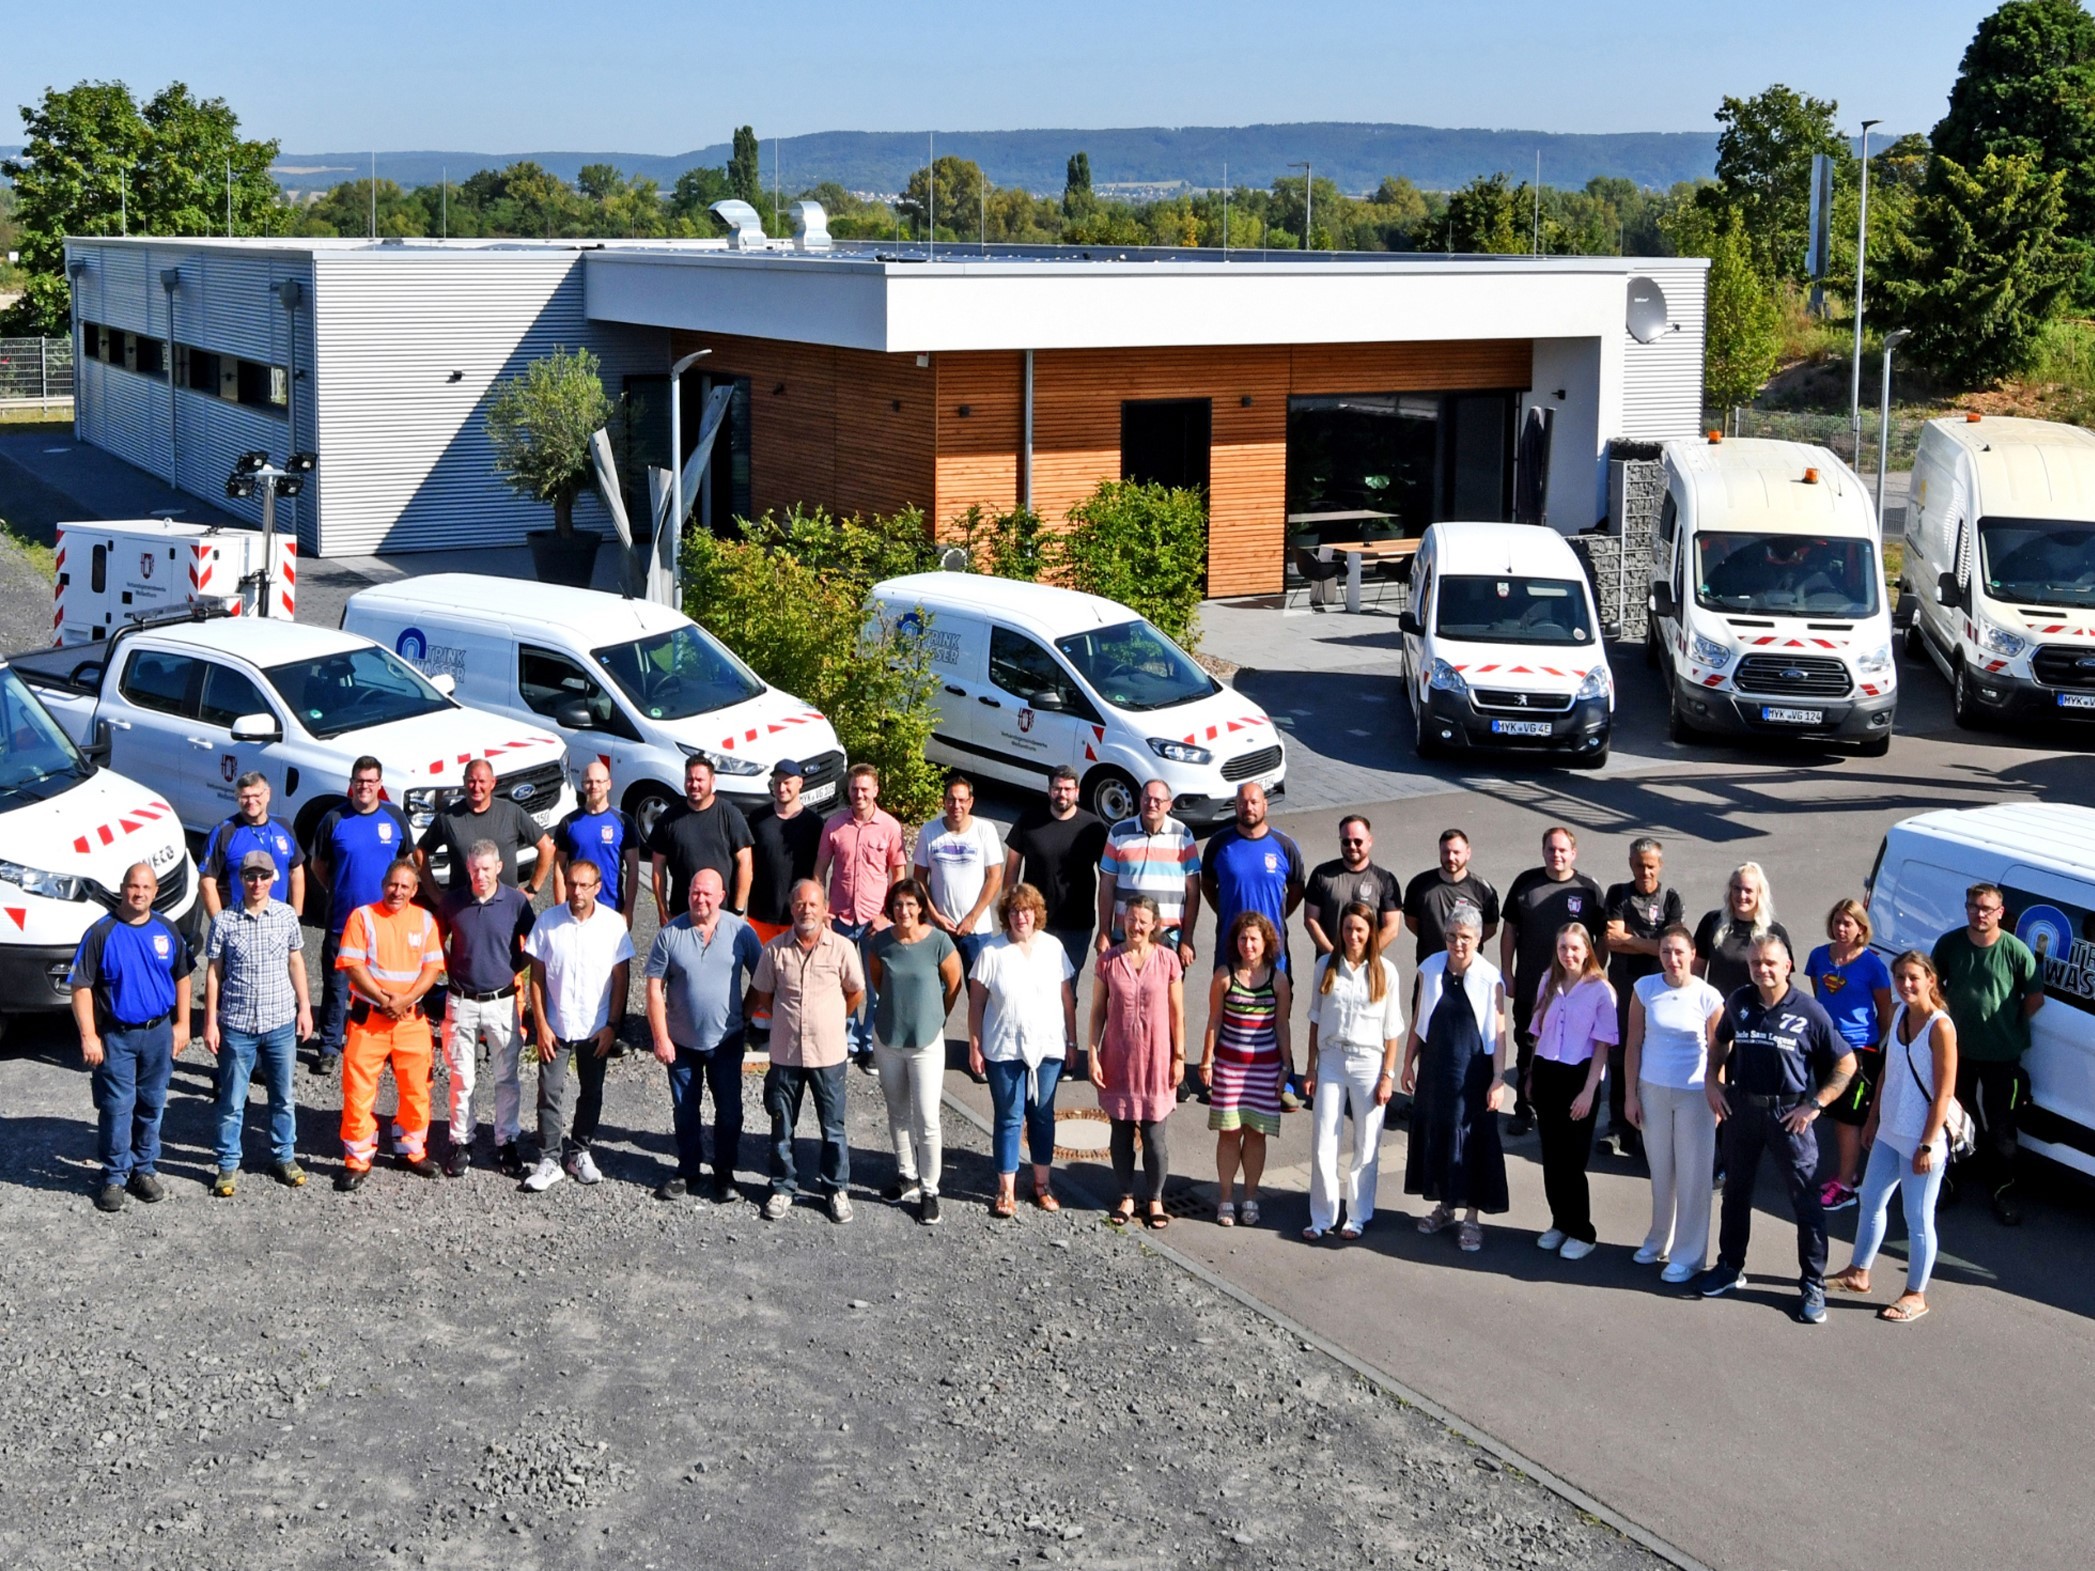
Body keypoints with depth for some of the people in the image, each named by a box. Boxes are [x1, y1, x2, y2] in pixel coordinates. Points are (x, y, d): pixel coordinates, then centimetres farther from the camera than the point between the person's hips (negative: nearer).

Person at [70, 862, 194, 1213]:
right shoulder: (101, 933, -10)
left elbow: (182, 978, 12)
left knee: (151, 1105, 12)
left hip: (159, 1033, 4)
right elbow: (81, 987, -9)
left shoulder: (166, 931, 3)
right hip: (116, 1036, -4)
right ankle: (114, 1176, 10)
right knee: (116, 1108, -1)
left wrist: (182, 1024, 7)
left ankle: (145, 1169, 26)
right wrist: (88, 1036, -13)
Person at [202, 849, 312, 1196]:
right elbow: (213, 973, -1)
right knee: (232, 1102, 7)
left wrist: (304, 1007, 6)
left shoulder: (286, 916, 0)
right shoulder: (224, 921, -6)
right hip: (237, 1025, -2)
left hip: (281, 1023, 2)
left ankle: (284, 1156, 28)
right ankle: (228, 1165, 18)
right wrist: (210, 1022, -3)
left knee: (284, 1097, 13)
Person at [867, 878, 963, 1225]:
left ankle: (929, 1190, 6)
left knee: (927, 1119, -4)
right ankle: (906, 1176, 33)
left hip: (927, 1042, -3)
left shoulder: (938, 942, -15)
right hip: (887, 1039, 4)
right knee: (898, 1113, 17)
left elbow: (955, 986, -1)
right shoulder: (881, 942, -6)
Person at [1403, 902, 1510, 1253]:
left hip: (1472, 1073, -4)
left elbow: (1499, 1034, -9)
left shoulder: (1490, 979, -11)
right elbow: (1418, 1022, 8)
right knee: (1434, 1134, 13)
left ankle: (1471, 1218, 12)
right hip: (1433, 1069, 4)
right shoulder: (1429, 970, -1)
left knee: (1473, 1141, 1)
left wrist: (1498, 1080, -12)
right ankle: (1444, 1207, 30)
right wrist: (1408, 1063, 10)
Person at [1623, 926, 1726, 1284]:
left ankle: (1689, 1256, 13)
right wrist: (1631, 1094, 1)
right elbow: (1634, 1044, 2)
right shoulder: (1645, 988, -3)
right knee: (1659, 1171, 14)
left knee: (1692, 1175, 3)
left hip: (1694, 1094, -2)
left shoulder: (1708, 997, -10)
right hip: (1652, 1091, 3)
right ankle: (1660, 1240, 31)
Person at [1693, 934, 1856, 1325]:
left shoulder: (1808, 1011, -11)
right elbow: (1720, 1041, 20)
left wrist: (1815, 1104, -11)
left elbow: (1846, 1064, -5)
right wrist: (1713, 1082, 8)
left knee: (1806, 1200, -2)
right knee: (1736, 1190, 16)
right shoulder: (1739, 1002, 0)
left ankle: (1813, 1286, 8)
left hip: (1788, 1113, -4)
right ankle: (1730, 1267, 32)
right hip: (1741, 1106, 4)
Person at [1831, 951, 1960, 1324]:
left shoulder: (1940, 1027, -19)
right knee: (1870, 1202, 20)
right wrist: (1872, 1119, 16)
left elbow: (1944, 1092, -19)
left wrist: (1928, 1145, -19)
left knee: (1918, 1219, 5)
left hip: (1920, 1140, -8)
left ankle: (1916, 1296, 19)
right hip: (1889, 1133, 8)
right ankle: (1858, 1273, 37)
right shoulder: (1898, 1013, 3)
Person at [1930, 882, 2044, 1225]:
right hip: (1958, 1050, 3)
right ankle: (1949, 1182, 29)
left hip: (2002, 1055, -2)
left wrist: (2012, 1026, 0)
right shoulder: (1949, 943, -6)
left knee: (2000, 1129, 6)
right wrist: (1947, 1015, 0)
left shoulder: (2015, 951, -14)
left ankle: (2003, 1192, 20)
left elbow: (2035, 997, -3)